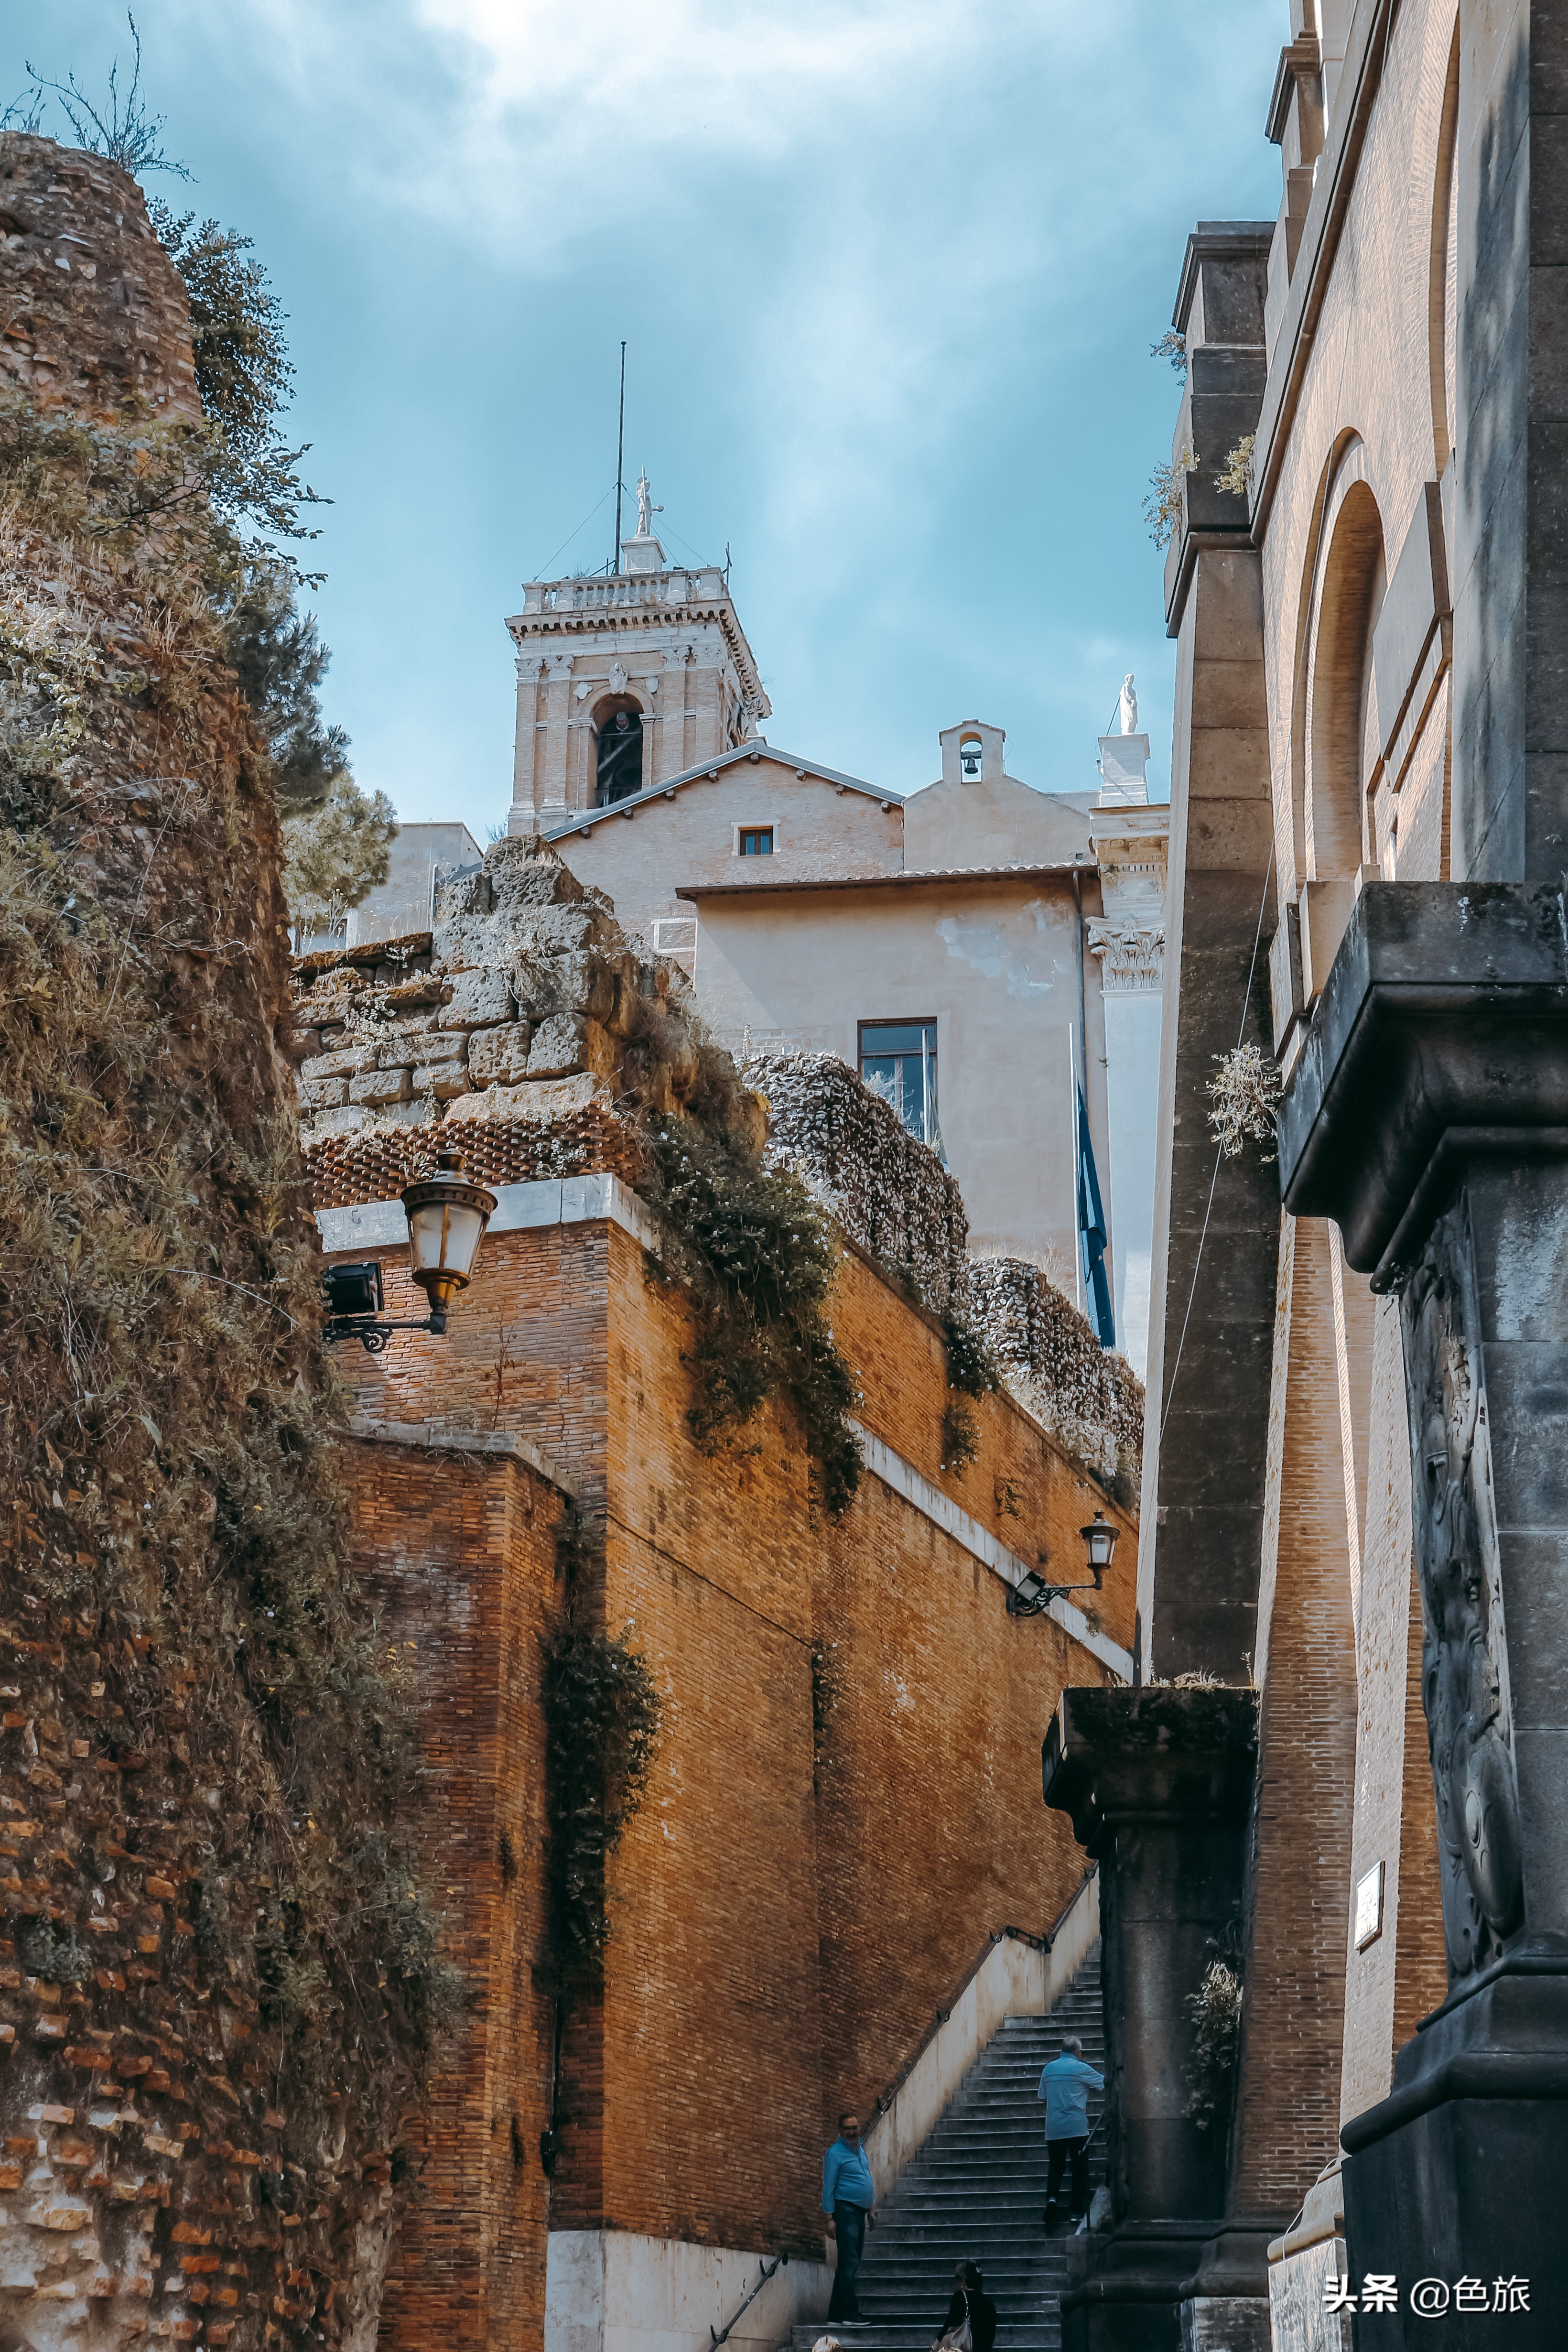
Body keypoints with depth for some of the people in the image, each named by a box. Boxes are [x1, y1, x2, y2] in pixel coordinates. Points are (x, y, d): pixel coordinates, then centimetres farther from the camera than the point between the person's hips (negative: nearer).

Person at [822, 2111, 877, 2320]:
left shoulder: (860, 2150, 15)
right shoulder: (835, 2153, -9)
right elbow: (828, 2188, -11)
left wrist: (871, 2209, 19)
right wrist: (830, 2218, -15)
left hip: (860, 2212, 9)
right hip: (846, 2211, -9)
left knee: (848, 2264, 11)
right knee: (850, 2264, -11)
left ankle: (836, 2313, 16)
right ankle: (851, 2313, -11)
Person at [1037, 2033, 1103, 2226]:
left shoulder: (1048, 2069, 9)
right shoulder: (1080, 2068, -5)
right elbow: (1104, 2083, 4)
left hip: (1053, 2129, 4)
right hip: (1077, 2128, -4)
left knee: (1055, 2166, 12)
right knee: (1080, 2169, 5)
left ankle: (1051, 2197, -13)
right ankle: (1079, 2211, 4)